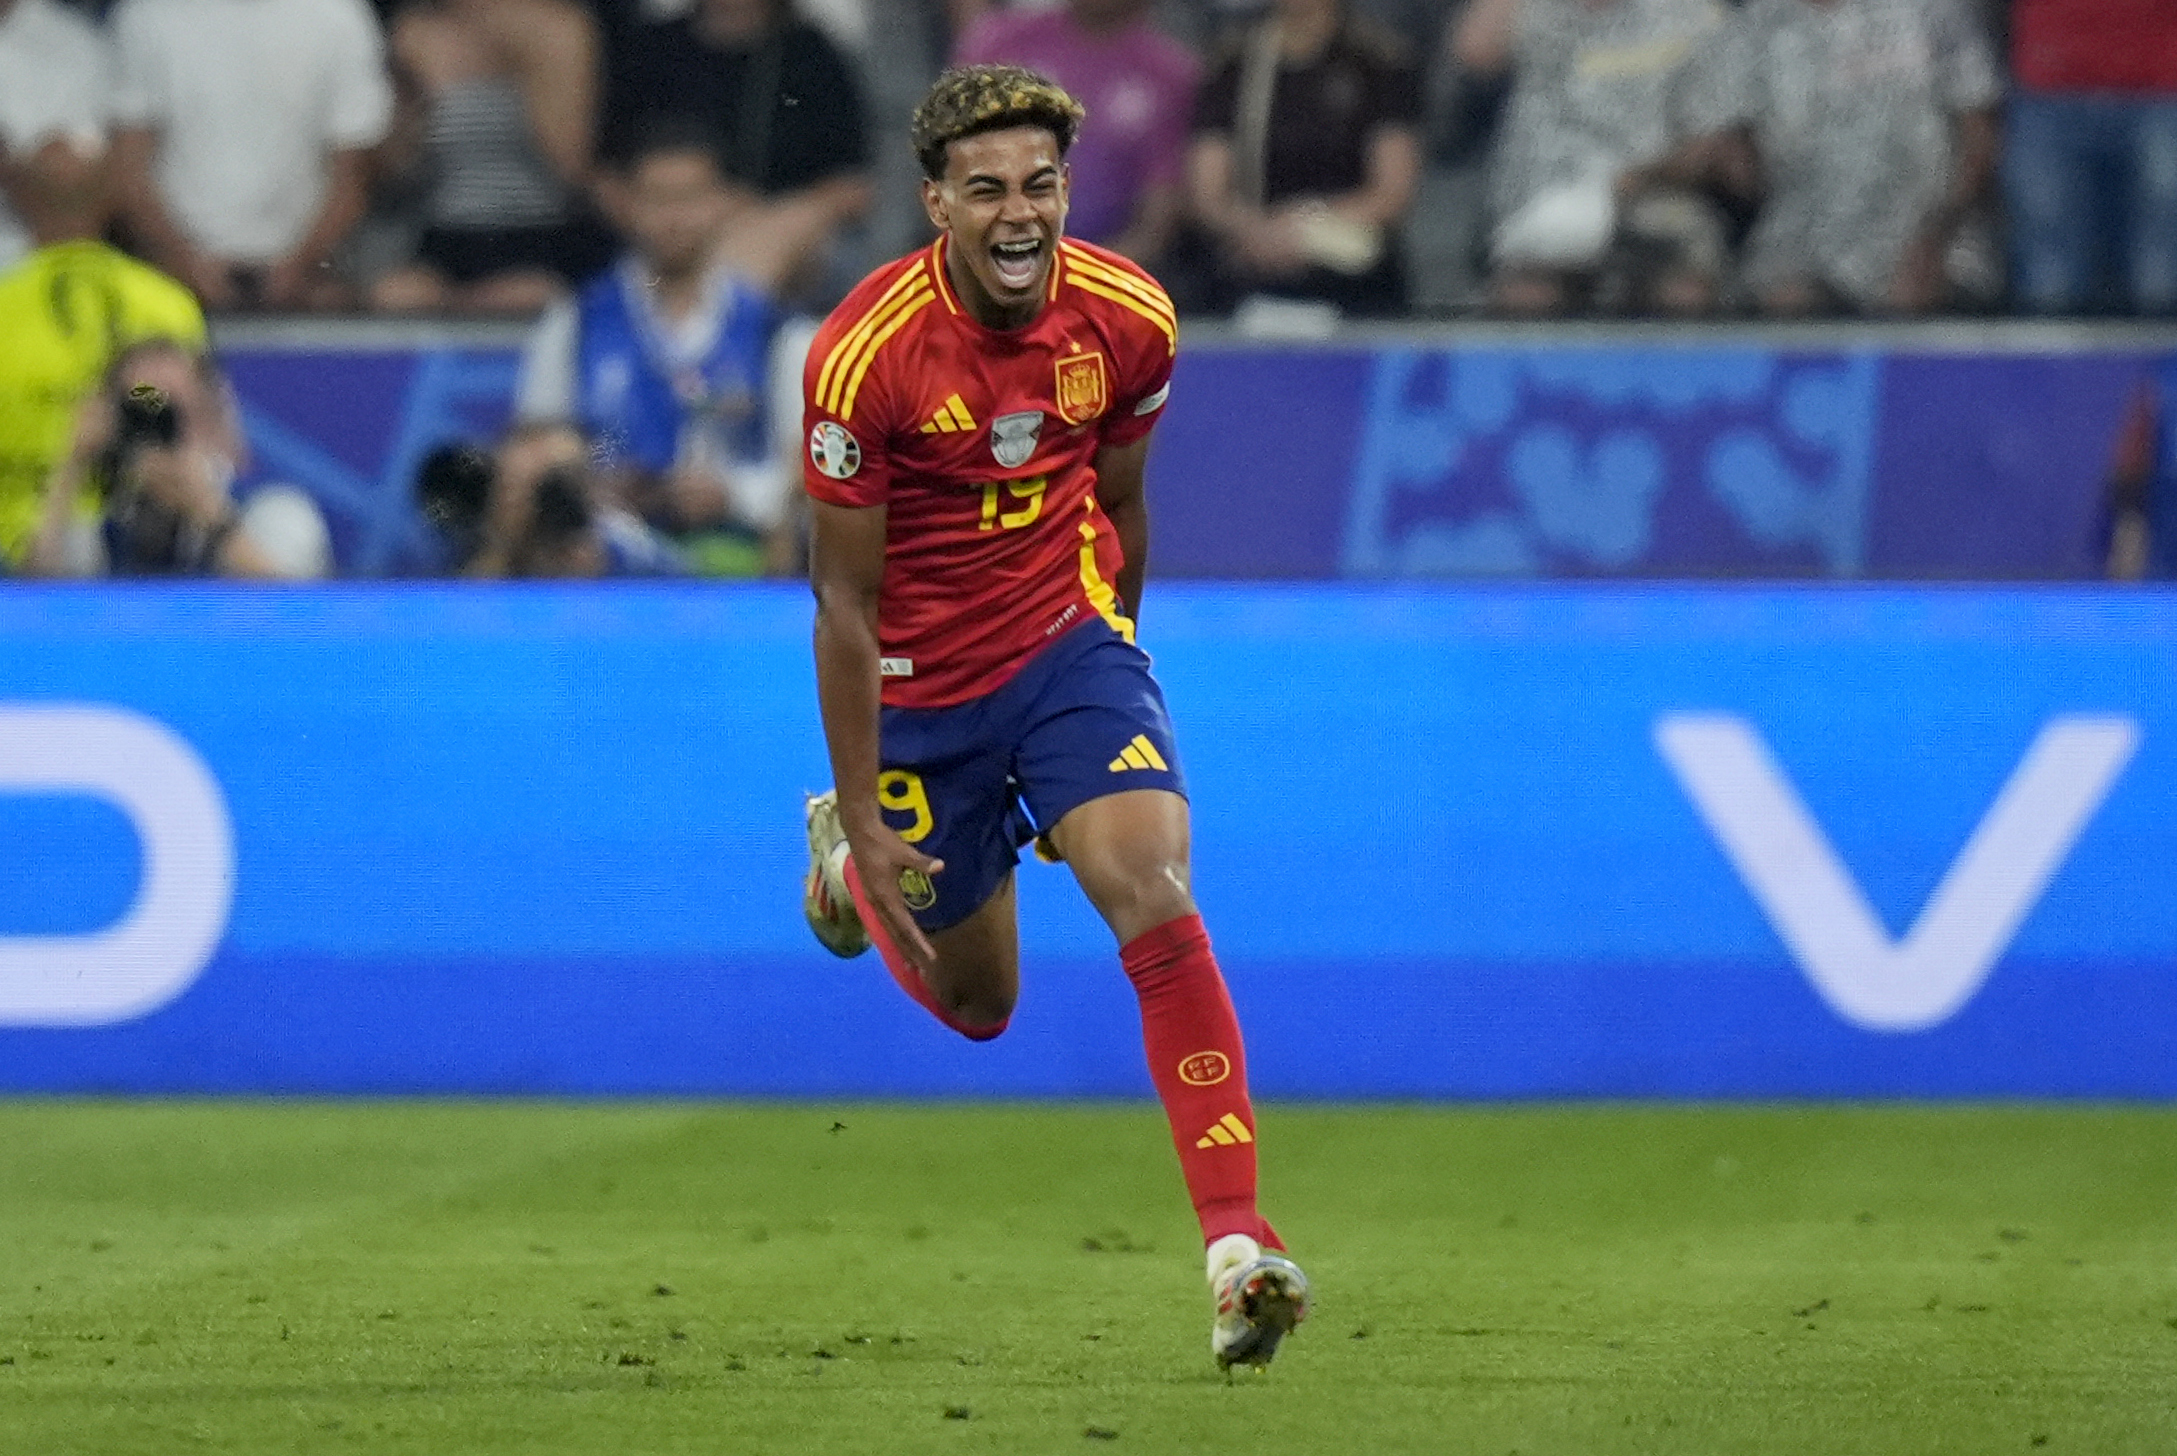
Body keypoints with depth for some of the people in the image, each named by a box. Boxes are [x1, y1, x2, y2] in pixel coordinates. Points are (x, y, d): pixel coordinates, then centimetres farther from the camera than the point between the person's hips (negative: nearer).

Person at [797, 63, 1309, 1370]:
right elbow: (845, 600, -16)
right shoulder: (866, 356, -23)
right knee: (975, 1007, 14)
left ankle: (1239, 1240, -25)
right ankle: (850, 861, 49)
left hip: (1068, 639, 2)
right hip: (921, 684, -2)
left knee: (1155, 898, -23)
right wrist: (864, 818, -14)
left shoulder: (1128, 320, -12)